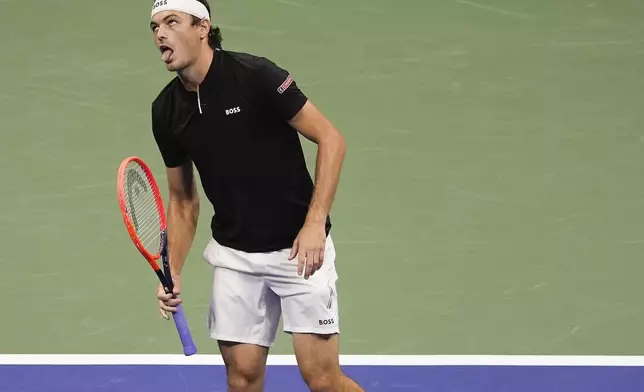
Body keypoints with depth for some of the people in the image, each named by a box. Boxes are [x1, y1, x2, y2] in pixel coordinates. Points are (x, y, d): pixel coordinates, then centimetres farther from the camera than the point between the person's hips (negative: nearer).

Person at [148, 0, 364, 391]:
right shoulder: (166, 111, 1)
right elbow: (183, 200, 12)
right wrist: (173, 272, -1)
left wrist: (315, 223, -22)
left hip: (299, 249, -5)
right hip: (233, 254, 5)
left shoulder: (255, 76, -16)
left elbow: (331, 138, -14)